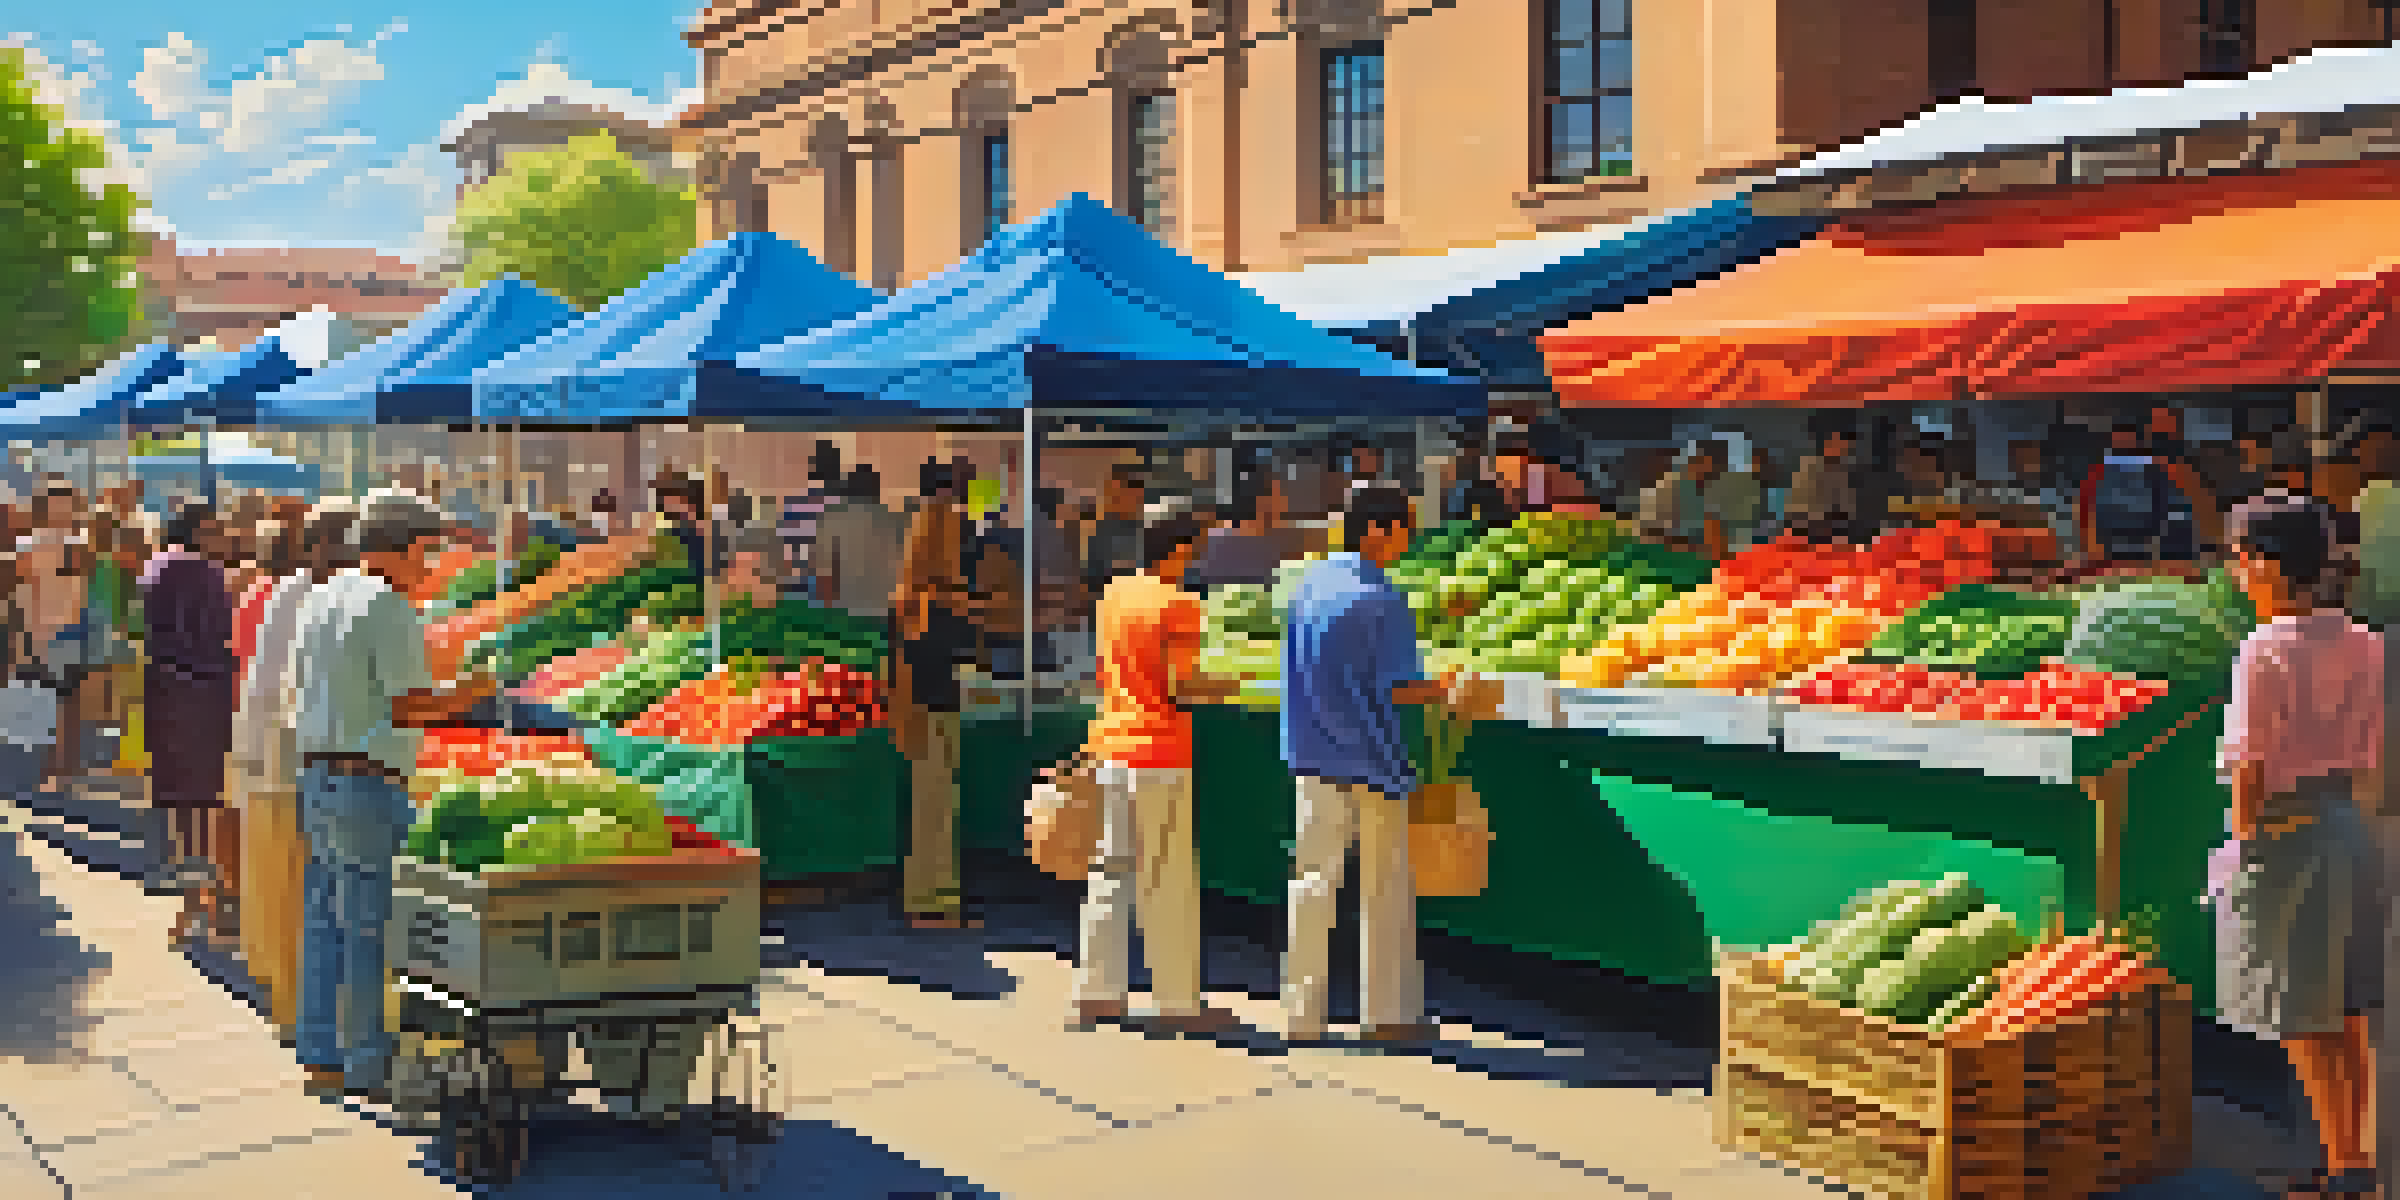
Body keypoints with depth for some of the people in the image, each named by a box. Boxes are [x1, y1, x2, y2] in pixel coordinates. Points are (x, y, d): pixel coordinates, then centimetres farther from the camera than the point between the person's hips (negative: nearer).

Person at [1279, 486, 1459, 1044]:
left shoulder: (1307, 582, 6)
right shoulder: (1383, 600, -13)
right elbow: (1403, 688, -15)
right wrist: (1443, 692, 3)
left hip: (1314, 754, 5)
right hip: (1372, 758, -5)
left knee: (1313, 878, 7)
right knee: (1384, 887, 7)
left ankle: (1301, 1010, 7)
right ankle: (1388, 1011, 14)